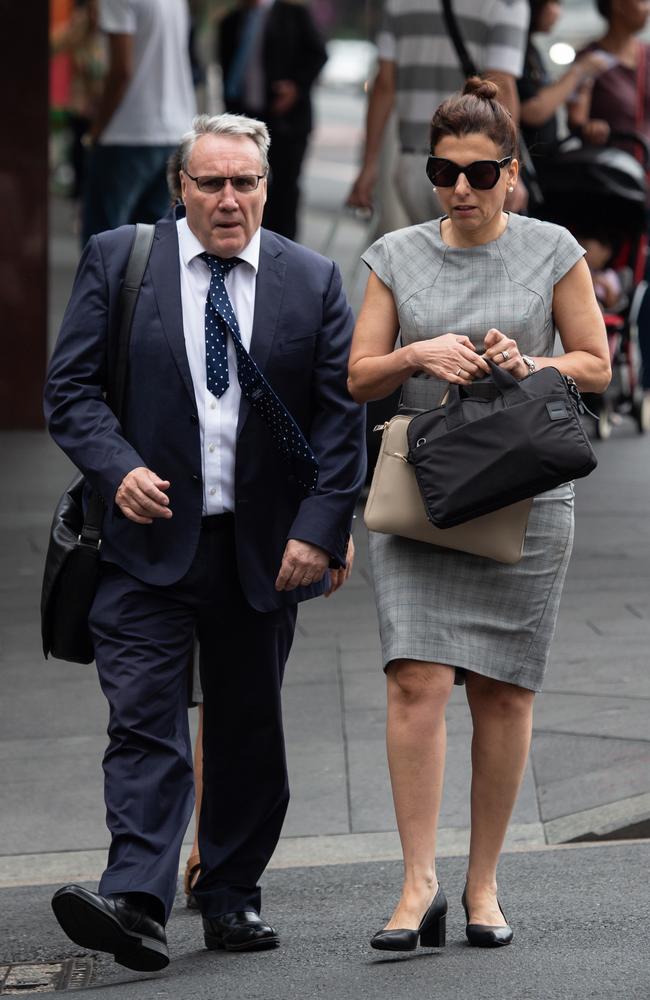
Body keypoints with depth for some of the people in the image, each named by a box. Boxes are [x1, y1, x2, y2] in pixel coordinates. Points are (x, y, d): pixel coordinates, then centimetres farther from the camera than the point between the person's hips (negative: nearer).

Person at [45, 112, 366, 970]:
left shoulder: (312, 281, 5)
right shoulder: (116, 260, 2)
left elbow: (341, 417, 3)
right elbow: (70, 387, 0)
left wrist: (322, 529, -7)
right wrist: (117, 469, -16)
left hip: (265, 546, 2)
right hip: (151, 538, -2)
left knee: (248, 730, 10)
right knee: (144, 720, -12)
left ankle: (231, 898, 21)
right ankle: (136, 903, -20)